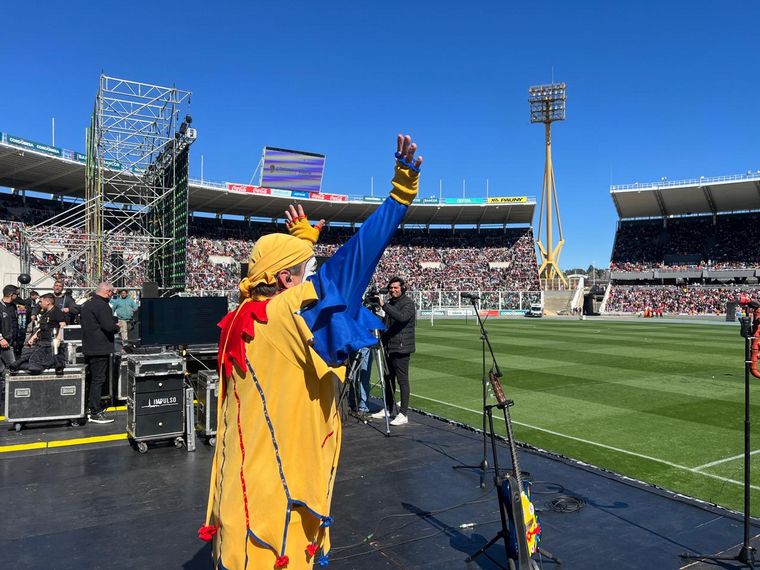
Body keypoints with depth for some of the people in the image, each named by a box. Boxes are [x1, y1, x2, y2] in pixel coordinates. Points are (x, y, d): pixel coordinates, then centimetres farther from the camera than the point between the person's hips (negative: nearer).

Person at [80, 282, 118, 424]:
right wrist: (117, 327, -4)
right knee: (98, 379, -5)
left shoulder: (86, 305, 14)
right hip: (100, 348, -10)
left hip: (88, 347, 10)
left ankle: (90, 408, 27)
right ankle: (95, 413, -1)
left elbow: (82, 321, 24)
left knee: (93, 378, 18)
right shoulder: (102, 306, -18)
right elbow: (109, 326, -26)